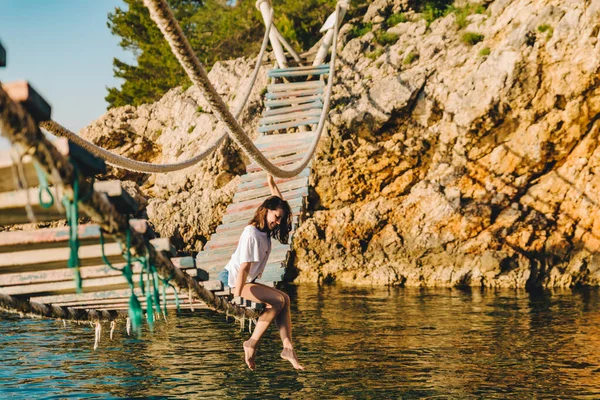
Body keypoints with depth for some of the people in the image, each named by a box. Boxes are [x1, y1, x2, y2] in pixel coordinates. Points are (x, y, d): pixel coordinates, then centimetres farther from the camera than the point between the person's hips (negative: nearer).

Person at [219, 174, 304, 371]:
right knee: (279, 300, -20)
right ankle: (252, 343, -13)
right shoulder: (251, 234, -22)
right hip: (234, 280, -9)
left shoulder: (266, 230, 5)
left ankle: (287, 347, -12)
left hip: (248, 281, 9)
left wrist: (272, 184, 23)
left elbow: (281, 205, 24)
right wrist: (237, 297, -26)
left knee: (284, 299, -6)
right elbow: (244, 268, -25)